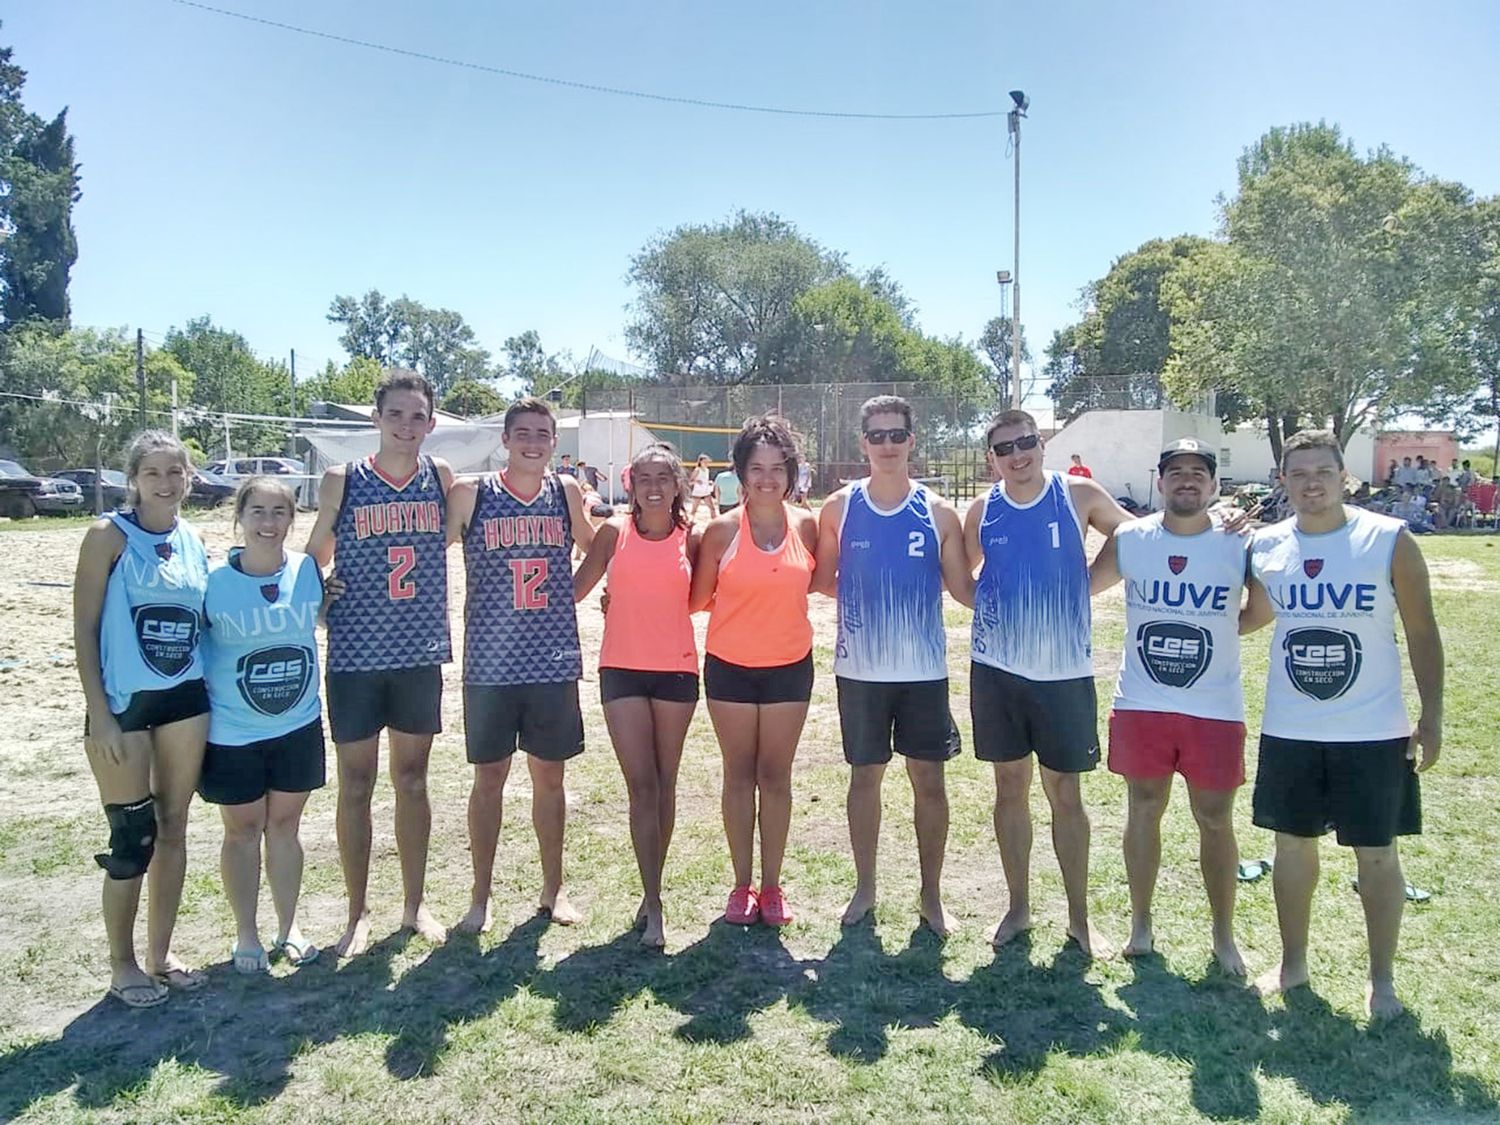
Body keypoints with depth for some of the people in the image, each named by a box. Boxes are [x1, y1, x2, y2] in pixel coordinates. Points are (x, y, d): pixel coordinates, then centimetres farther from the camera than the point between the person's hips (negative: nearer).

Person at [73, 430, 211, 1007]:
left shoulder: (193, 541, 7)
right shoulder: (108, 536, -7)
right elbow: (84, 629, -9)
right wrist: (100, 715, -13)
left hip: (186, 700, 5)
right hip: (124, 702, -4)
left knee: (172, 829, 12)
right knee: (133, 837, 1)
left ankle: (161, 953, 27)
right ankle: (122, 964, 20)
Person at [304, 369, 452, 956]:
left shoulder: (442, 477, 1)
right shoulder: (342, 481, -4)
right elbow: (315, 556, 6)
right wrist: (322, 604, -2)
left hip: (421, 654, 2)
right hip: (355, 656, -2)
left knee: (412, 779, 13)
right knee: (356, 784, 8)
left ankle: (414, 904, 27)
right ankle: (358, 914, 23)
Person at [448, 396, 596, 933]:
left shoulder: (566, 491, 3)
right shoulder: (471, 495, -4)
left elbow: (595, 548, 18)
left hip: (555, 662, 2)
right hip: (490, 664, -2)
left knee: (549, 776, 12)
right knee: (489, 778, 8)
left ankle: (553, 888, 29)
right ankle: (480, 897, 25)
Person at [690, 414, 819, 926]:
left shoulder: (805, 525, -3)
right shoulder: (722, 529, -8)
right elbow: (697, 599, -1)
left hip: (789, 667, 1)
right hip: (730, 667, -1)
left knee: (776, 776, 9)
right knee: (739, 775, 10)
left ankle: (772, 885, 23)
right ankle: (742, 884, 23)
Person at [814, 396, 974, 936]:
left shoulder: (938, 512, -2)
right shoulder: (839, 507, -1)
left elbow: (964, 589, -1)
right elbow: (824, 580, 6)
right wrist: (867, 597, -6)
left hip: (925, 669, 0)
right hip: (859, 669, 0)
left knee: (929, 780, 6)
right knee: (865, 776, 11)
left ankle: (932, 897, 22)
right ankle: (864, 887, 28)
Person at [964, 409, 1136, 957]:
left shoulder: (1079, 495, -4)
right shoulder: (983, 510, 1)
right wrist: (1003, 609, 1)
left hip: (1065, 670, -2)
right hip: (996, 668, 2)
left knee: (1065, 793, 5)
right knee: (1010, 786, 11)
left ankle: (1079, 917, 20)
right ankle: (1018, 906, 25)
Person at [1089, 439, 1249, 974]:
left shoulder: (1240, 546, -5)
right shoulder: (1128, 539, -2)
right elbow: (1085, 586, 13)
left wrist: (1216, 631, -4)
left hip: (1216, 709, -1)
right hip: (1141, 705, 1)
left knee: (1215, 819, 8)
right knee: (1143, 811, 11)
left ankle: (1223, 935, 26)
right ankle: (1140, 924, 27)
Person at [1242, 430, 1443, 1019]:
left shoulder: (1389, 541, -8)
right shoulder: (1264, 547, 0)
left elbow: (1421, 631, -2)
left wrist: (1431, 716, -5)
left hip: (1373, 733, -2)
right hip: (1289, 732, 3)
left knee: (1377, 854, 8)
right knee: (1292, 844, 13)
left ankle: (1382, 979, 26)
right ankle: (1292, 963, 30)